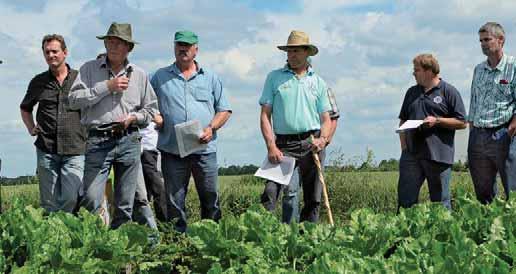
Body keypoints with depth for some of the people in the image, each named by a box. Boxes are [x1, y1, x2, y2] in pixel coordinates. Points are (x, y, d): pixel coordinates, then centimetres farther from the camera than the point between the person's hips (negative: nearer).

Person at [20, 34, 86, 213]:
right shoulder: (38, 82, 11)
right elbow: (25, 108, 29)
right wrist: (31, 129, 15)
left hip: (75, 150, -2)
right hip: (46, 151, 2)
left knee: (71, 201, -10)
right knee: (49, 203, 5)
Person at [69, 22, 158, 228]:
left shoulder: (139, 75, 14)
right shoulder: (89, 69, 7)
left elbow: (151, 109, 18)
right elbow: (74, 99, -6)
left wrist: (133, 117, -2)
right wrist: (106, 87, -9)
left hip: (129, 141, 3)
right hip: (98, 141, -2)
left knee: (125, 204, 5)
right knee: (91, 200, -12)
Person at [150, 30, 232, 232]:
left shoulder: (210, 78, 13)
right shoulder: (160, 77, 12)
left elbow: (224, 110, 13)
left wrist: (211, 128, -5)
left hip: (205, 149, 0)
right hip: (172, 150, 0)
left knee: (211, 199, 2)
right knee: (174, 202, 1)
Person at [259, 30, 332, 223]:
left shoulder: (318, 82, 13)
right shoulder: (274, 77, 8)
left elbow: (326, 119, 12)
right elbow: (265, 115, 3)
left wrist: (323, 139, -10)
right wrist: (271, 147, -9)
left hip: (312, 144, 2)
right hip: (284, 146, -2)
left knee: (313, 199, 4)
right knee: (271, 192, -18)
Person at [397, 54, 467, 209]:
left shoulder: (449, 92, 1)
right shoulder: (412, 92, 18)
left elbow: (462, 123, -1)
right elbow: (403, 120, 22)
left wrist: (437, 121, -13)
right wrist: (403, 145, 8)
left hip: (438, 156, -5)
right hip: (411, 154, 5)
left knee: (440, 201, 3)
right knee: (405, 198, 0)